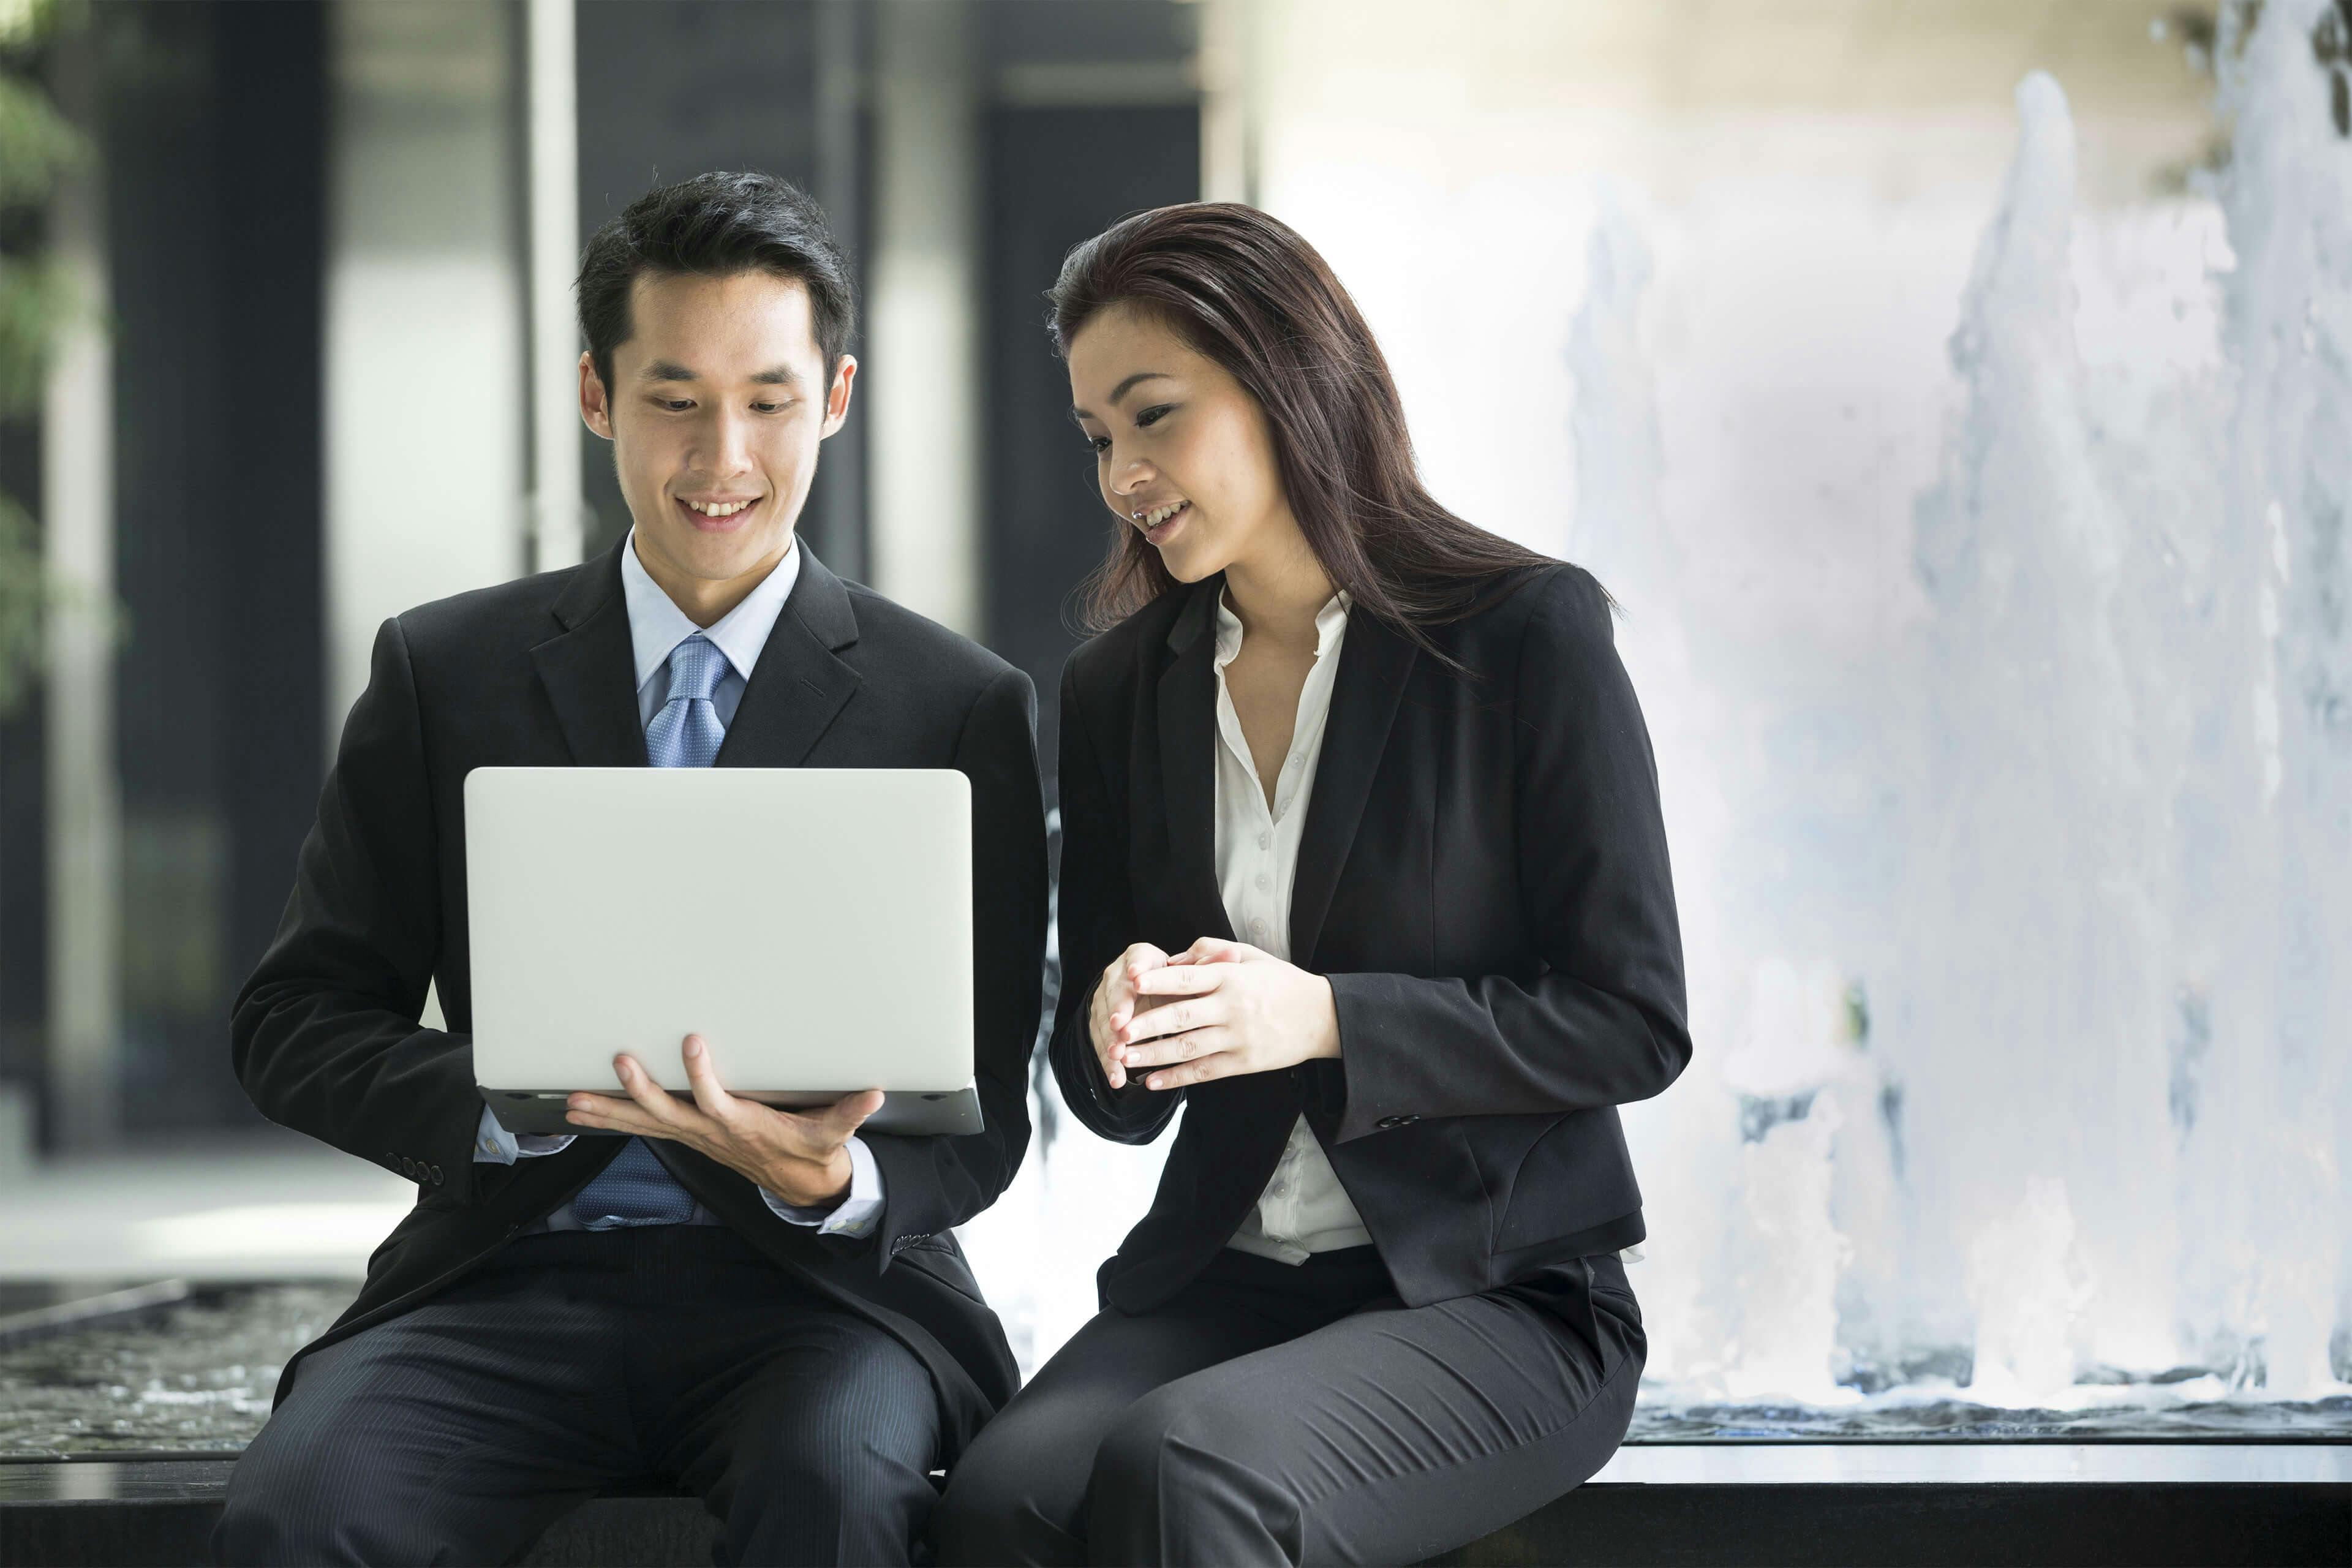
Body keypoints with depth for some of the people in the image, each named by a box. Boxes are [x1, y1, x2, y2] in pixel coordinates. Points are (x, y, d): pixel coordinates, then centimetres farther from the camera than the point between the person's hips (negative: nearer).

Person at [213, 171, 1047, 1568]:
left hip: (818, 1285, -1)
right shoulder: (443, 672, 10)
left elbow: (981, 1122, 3)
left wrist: (834, 1178, -20)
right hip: (517, 1277, 1)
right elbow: (295, 1026, 7)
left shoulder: (964, 708, 6)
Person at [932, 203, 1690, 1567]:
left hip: (1496, 1295, -4)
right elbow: (1118, 1104, 14)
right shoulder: (1116, 693, 11)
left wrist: (1326, 1018, -17)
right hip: (1221, 1278, 4)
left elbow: (1634, 1023, -6)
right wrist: (1111, 1029, -11)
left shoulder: (1527, 633, -3)